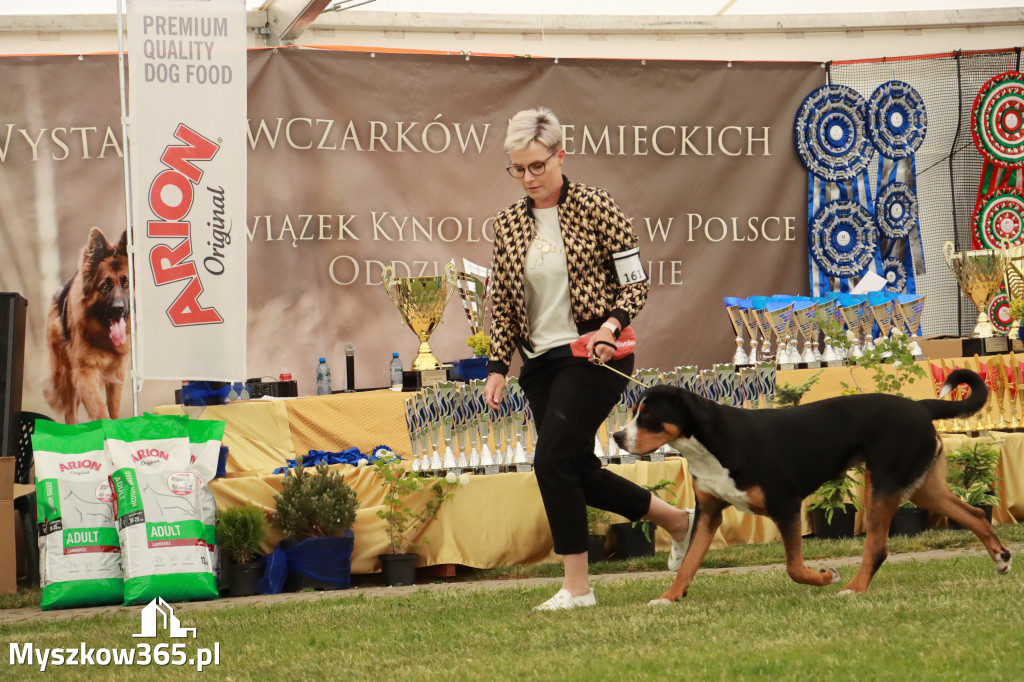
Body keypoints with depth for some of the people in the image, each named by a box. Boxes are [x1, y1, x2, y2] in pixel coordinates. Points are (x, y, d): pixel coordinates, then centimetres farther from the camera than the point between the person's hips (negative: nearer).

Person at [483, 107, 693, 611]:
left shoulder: (595, 208, -7)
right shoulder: (508, 225, 7)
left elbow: (636, 282, -5)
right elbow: (502, 305, 12)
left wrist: (610, 325, -21)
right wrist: (496, 367, 4)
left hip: (594, 354, -6)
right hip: (540, 361, 6)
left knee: (553, 459, -17)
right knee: (578, 472, 8)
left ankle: (577, 587, -9)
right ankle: (675, 517, 31)